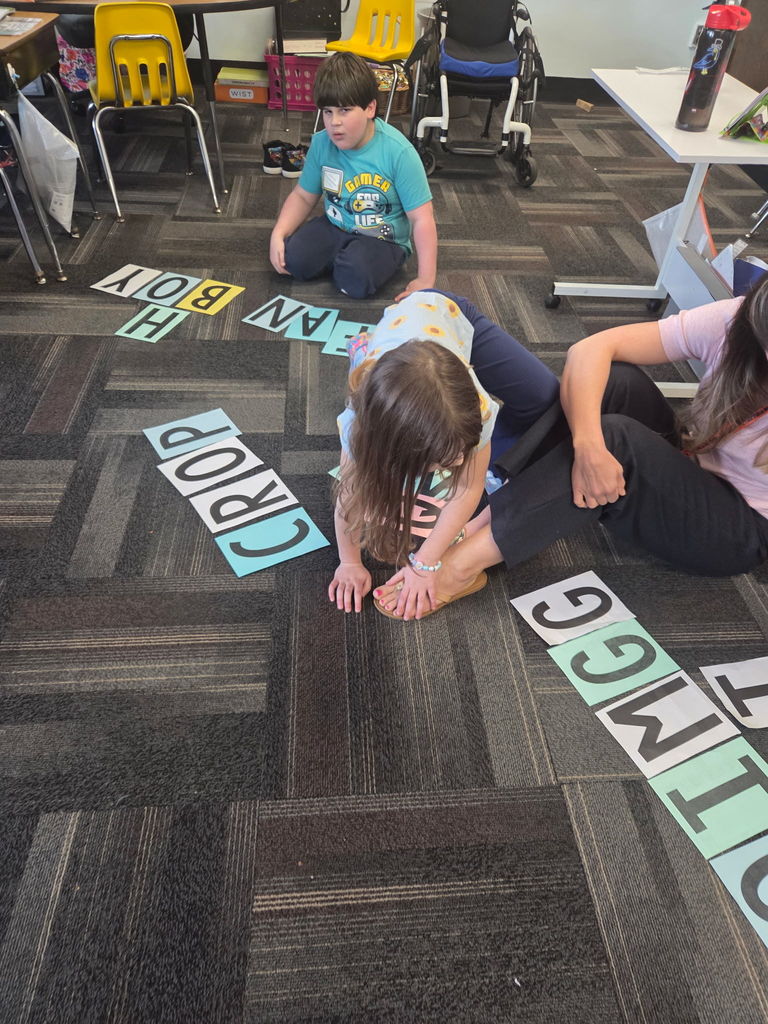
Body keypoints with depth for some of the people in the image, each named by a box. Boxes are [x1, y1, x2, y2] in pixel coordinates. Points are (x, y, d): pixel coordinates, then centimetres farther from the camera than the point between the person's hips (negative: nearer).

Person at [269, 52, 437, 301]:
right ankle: (342, 258, 7)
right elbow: (303, 196, 6)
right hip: (335, 228, 4)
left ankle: (347, 261, 3)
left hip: (383, 239, -4)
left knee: (356, 279, -32)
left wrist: (426, 280, -25)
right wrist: (278, 234, -13)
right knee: (294, 259, -20)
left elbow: (421, 219, -20)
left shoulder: (398, 152, -21)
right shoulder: (321, 143, -7)